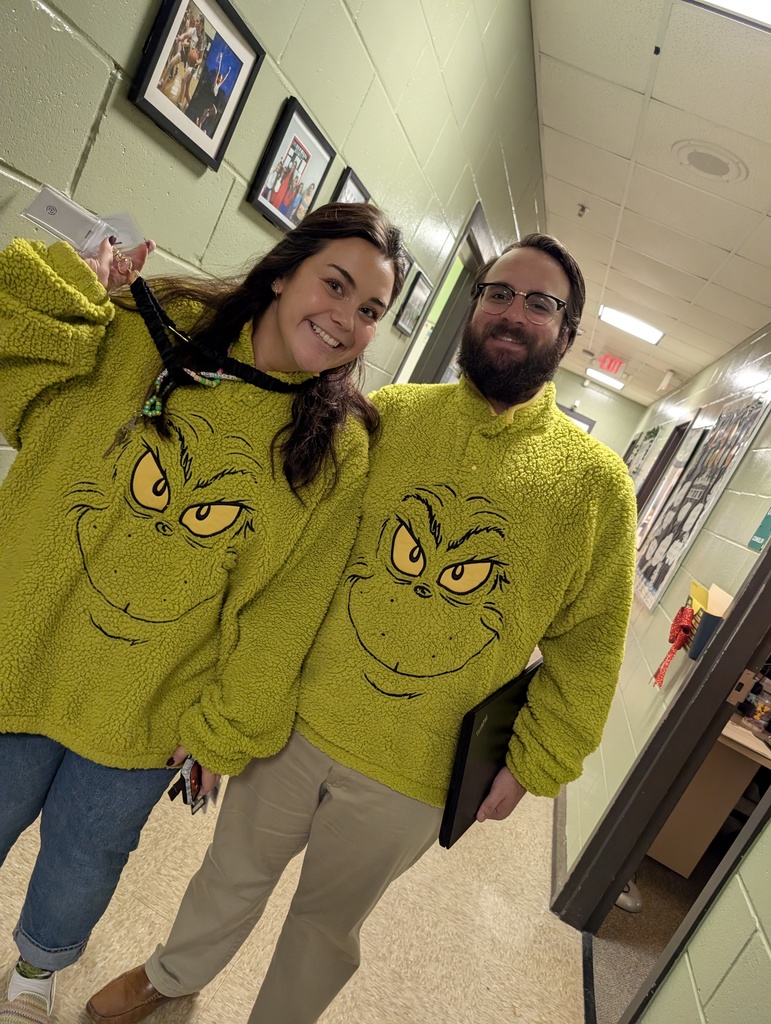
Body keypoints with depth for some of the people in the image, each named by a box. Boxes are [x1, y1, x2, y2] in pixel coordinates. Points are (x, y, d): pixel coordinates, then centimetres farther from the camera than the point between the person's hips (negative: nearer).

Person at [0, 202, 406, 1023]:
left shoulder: (340, 455, -9)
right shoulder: (138, 335, -8)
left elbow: (280, 620, -6)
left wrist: (225, 730, -2)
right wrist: (73, 289, -18)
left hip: (143, 722, 1)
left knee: (79, 875, 21)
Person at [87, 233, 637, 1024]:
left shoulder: (598, 481, -9)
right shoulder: (389, 413, -6)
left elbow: (585, 648, -3)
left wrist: (530, 765, -4)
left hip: (412, 780, -1)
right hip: (293, 721, 2)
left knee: (328, 922, 23)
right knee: (235, 871, 27)